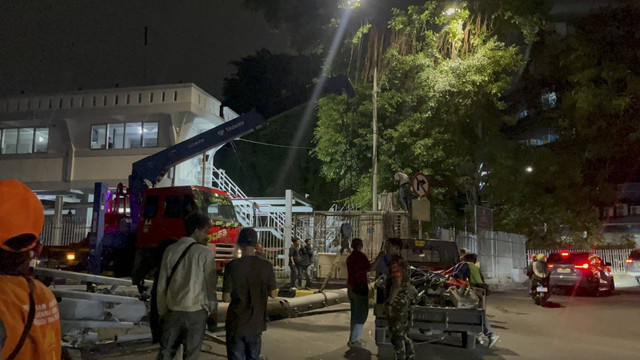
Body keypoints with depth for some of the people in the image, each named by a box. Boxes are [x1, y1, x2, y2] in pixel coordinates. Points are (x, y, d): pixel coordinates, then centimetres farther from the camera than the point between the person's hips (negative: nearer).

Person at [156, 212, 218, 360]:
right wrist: (213, 311, 6)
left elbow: (161, 285, 6)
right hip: (196, 311, -4)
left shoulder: (170, 250, 3)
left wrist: (162, 311, 14)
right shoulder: (205, 253, -9)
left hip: (172, 310, 4)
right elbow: (211, 284, -6)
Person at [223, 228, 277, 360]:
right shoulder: (266, 265, -7)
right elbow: (273, 294, -1)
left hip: (236, 324, -2)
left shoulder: (232, 266, -14)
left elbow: (226, 298, -12)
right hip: (256, 324, 2)